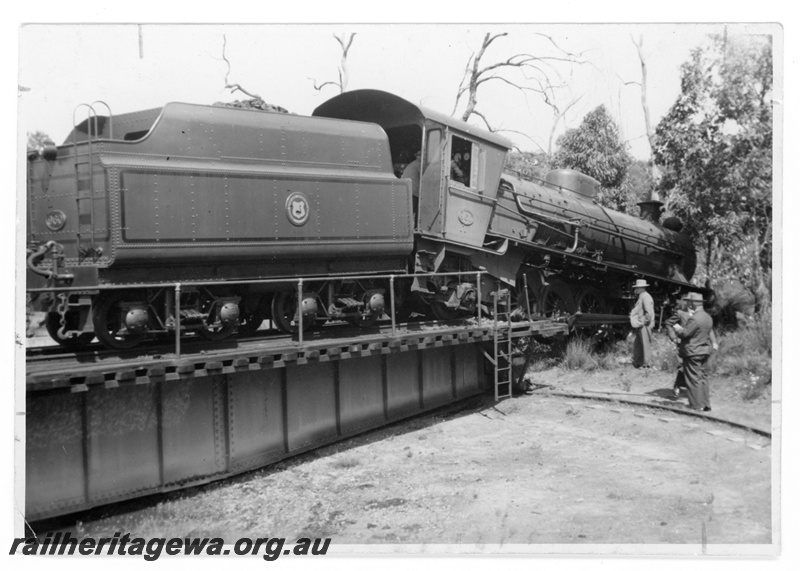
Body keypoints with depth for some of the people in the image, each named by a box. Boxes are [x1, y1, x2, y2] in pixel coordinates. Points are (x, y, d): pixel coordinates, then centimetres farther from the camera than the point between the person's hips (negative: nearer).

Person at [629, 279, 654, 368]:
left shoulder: (645, 297, -14)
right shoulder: (640, 297, 16)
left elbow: (649, 312, -22)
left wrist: (644, 321, -16)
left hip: (644, 326, -10)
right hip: (638, 326, 10)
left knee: (645, 345, -3)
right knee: (637, 345, 15)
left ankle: (646, 365, 2)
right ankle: (637, 364, 23)